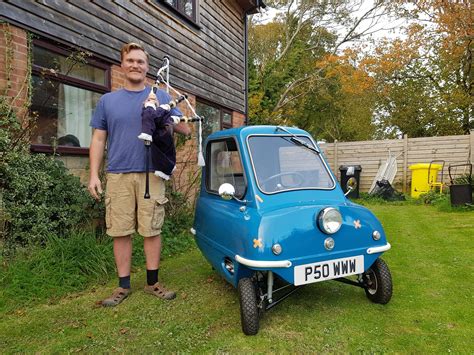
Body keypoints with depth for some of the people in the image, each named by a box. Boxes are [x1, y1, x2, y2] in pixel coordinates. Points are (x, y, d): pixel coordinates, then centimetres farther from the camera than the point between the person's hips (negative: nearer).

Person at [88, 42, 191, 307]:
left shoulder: (161, 97, 8)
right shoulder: (108, 100, 12)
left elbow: (186, 130, 3)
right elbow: (98, 139, 11)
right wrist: (94, 174, 2)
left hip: (151, 174, -1)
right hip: (118, 175, 2)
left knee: (152, 230, 4)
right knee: (121, 232, 5)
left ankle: (153, 282, 19)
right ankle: (124, 286, 19)